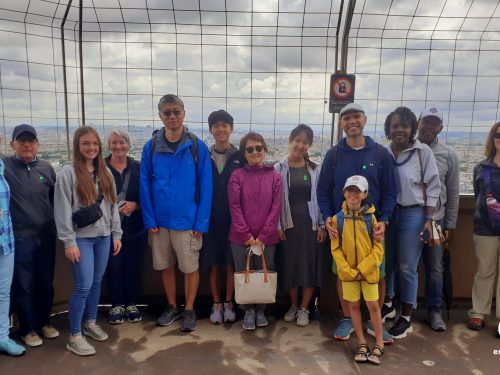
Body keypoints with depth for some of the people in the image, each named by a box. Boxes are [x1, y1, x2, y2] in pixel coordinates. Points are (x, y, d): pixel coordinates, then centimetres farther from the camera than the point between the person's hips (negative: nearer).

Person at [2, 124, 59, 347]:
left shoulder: (46, 168, 4)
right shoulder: (5, 166, -6)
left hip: (46, 235, 4)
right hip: (19, 237, -3)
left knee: (46, 283, 15)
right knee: (23, 285, 8)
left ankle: (44, 322, 33)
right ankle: (28, 329, 25)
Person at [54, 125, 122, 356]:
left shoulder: (105, 172, 8)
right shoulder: (68, 172, -8)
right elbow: (63, 210, -11)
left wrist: (116, 234, 9)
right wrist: (69, 242, -14)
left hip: (103, 236, 5)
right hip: (81, 238, -5)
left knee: (96, 282, 14)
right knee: (83, 286, -5)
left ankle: (90, 323, 32)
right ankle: (74, 336, 10)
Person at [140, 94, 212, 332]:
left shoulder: (197, 147, -6)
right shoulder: (151, 147, 1)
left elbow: (205, 187, -7)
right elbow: (145, 185, 2)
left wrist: (202, 222, -11)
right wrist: (149, 220, -5)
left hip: (187, 220, -3)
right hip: (159, 221, 3)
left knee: (190, 267, 7)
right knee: (166, 266, 15)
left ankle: (189, 310, 26)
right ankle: (172, 307, 34)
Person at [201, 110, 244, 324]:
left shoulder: (241, 157, 0)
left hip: (234, 219, -1)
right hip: (210, 219, 1)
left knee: (231, 264, 8)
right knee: (214, 265, 9)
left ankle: (228, 304, 23)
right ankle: (216, 305, 23)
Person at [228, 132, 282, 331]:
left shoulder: (275, 176, 2)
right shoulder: (237, 175, -1)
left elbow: (276, 208, -3)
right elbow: (234, 207, -6)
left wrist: (262, 236, -10)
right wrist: (247, 235, -12)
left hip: (267, 238, 1)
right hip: (241, 237, -1)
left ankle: (261, 310, 30)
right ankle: (248, 311, 27)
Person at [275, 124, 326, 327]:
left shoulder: (315, 169, 4)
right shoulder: (279, 168, -1)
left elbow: (320, 197, 4)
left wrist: (322, 225, -1)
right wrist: (277, 225, -7)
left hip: (310, 222, 1)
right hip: (288, 223, -1)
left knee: (309, 264, 2)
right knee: (290, 264, 6)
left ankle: (304, 309, 16)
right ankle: (294, 305, 24)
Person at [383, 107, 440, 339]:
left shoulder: (423, 152, -5)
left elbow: (432, 187, -4)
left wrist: (429, 219, -8)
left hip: (413, 214, -3)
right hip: (386, 214, 3)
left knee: (406, 267, 4)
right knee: (387, 263, 14)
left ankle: (406, 317, 19)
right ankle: (388, 303, 36)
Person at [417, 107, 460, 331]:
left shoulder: (449, 156, 3)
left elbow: (453, 193, 7)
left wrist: (450, 225, 5)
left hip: (434, 220, 1)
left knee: (434, 268, 10)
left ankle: (434, 311, 26)